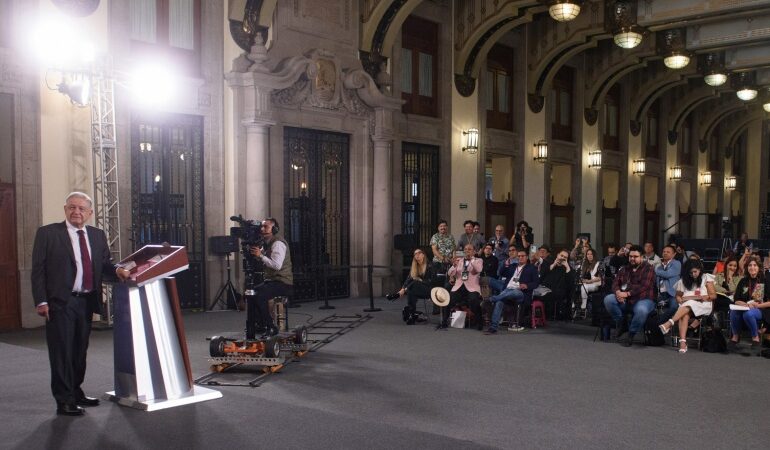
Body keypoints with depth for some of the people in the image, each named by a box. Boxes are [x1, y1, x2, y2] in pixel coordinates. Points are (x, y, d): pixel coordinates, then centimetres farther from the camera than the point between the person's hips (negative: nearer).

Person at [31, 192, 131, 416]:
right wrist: (41, 301, -12)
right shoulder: (47, 233, -2)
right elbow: (38, 270, -5)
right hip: (60, 303, -5)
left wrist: (116, 271, -12)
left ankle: (76, 392, 31)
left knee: (80, 351, 16)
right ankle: (64, 401, 5)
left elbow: (104, 265, 11)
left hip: (86, 302, 5)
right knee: (62, 352, -2)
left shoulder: (97, 235, 11)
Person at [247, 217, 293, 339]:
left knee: (259, 295, -28)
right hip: (271, 281, 10)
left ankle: (271, 328, -16)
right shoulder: (267, 244, 17)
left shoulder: (278, 243, -14)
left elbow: (277, 265, -25)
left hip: (283, 283, -10)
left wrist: (260, 255, -21)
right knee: (250, 294, 5)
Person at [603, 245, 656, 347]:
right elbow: (615, 282, 9)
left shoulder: (648, 269, -1)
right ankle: (619, 323, -5)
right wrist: (618, 292, -16)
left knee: (641, 310, -39)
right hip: (624, 300, 5)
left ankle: (631, 335, -16)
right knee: (608, 299, -21)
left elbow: (644, 286, -15)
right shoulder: (624, 269, 17)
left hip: (642, 299, -5)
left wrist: (628, 294, -22)